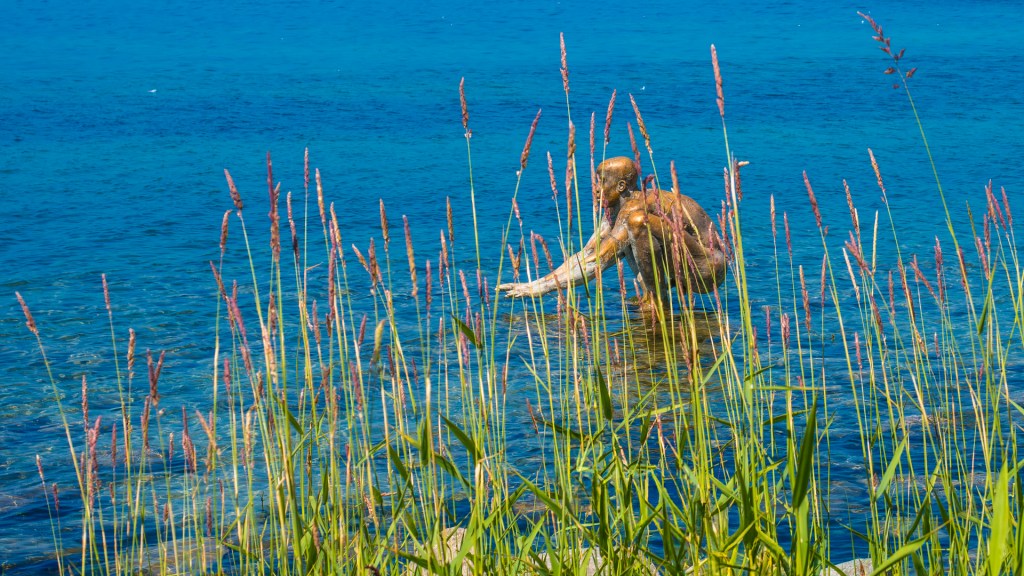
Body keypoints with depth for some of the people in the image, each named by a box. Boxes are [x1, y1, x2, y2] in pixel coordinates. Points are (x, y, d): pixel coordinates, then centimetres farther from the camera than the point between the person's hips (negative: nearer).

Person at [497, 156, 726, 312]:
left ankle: (656, 295, -13)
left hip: (708, 268, -10)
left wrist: (539, 287, -22)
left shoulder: (636, 207, -22)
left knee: (636, 220, -26)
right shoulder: (615, 209, 6)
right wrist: (533, 284, -1)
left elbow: (597, 263, -24)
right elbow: (585, 255, 7)